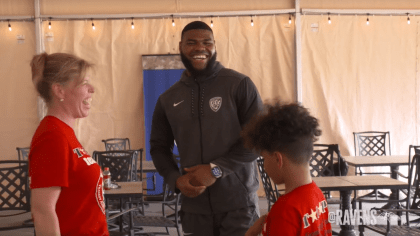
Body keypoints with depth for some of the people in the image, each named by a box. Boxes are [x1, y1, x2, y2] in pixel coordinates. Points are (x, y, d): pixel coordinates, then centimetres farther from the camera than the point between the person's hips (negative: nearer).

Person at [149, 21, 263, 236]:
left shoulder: (240, 85, -3)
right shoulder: (168, 99, 9)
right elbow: (159, 147, 15)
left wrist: (216, 169, -15)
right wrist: (176, 180, -4)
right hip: (194, 208, 3)